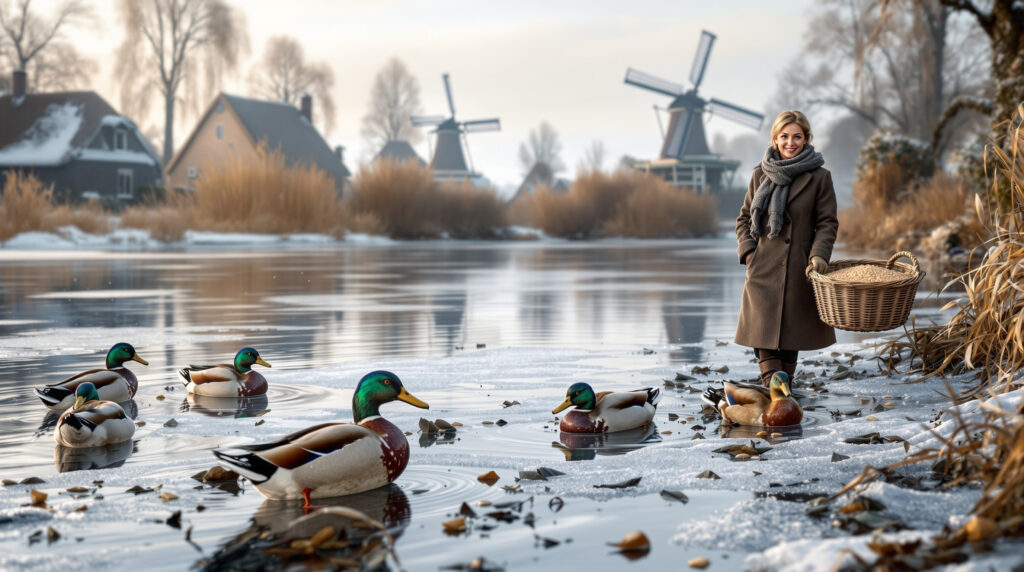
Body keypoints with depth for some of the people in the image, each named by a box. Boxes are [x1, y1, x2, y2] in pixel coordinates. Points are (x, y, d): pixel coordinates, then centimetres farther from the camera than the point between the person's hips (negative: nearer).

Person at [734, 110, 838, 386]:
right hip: (763, 267, 1)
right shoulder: (761, 174, 7)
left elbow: (827, 222, 1)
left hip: (799, 268, -1)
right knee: (763, 329, -11)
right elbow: (744, 218, 14)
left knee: (791, 333, 6)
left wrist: (819, 255, -15)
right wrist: (748, 251, -1)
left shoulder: (819, 177, 1)